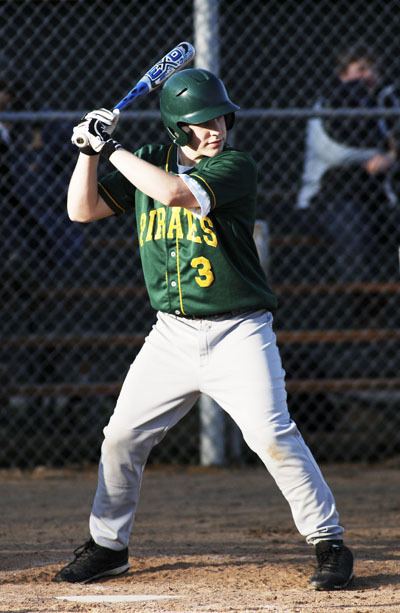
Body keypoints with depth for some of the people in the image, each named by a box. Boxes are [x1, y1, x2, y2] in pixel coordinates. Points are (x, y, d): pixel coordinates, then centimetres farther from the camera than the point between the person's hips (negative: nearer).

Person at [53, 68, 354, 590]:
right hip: (173, 334, 5)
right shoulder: (150, 162, 7)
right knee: (122, 436, 6)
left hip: (239, 333, -5)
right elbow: (83, 209, 7)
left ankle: (329, 543, -5)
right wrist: (91, 150, -7)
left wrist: (113, 148, -19)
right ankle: (108, 545, 23)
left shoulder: (236, 167, -11)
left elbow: (174, 193, -27)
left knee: (272, 435, -16)